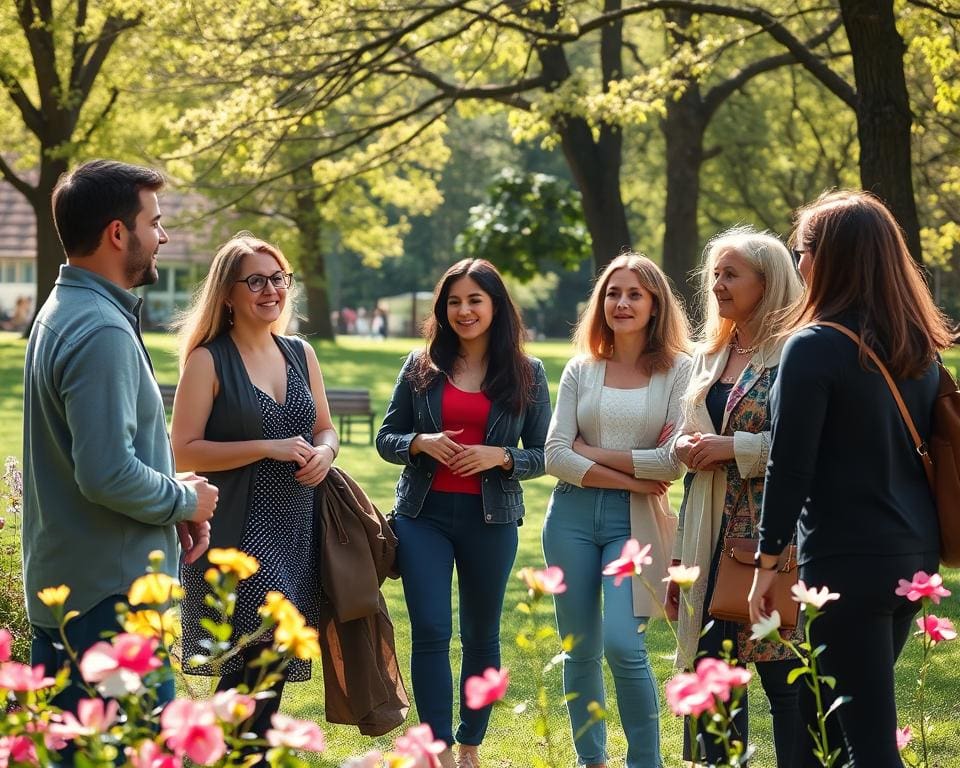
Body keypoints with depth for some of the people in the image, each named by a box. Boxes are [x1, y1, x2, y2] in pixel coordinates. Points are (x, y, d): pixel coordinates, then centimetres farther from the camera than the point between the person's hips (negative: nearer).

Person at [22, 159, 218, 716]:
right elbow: (108, 475, -27)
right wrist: (185, 502, -9)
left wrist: (176, 494, 9)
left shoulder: (61, 313, 14)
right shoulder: (102, 332, -19)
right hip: (108, 594, -11)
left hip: (60, 582, 11)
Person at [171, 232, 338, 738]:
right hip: (238, 529, -6)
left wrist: (324, 451, -2)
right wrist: (269, 449, -17)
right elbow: (184, 451, -11)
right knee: (267, 652, -18)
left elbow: (324, 428, 22)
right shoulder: (209, 360, -6)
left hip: (296, 526, 6)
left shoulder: (300, 354, 12)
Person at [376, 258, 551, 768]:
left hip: (490, 519, 0)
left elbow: (544, 454, 3)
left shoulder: (526, 373, 2)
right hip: (424, 515, 0)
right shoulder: (421, 367, 4)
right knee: (430, 631, -6)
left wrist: (501, 456, -15)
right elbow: (386, 439, 7)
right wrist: (420, 443, -13)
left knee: (481, 634, 9)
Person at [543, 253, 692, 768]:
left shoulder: (679, 371, -1)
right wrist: (631, 476, -10)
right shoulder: (581, 370, 8)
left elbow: (675, 461, -11)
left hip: (636, 520, -3)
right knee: (580, 650, 7)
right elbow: (554, 455, -2)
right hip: (573, 516, 3)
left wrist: (594, 453, -6)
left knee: (624, 645, -15)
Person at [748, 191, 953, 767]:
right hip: (915, 552, 8)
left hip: (849, 557, -8)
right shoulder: (920, 347, 9)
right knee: (824, 716, 21)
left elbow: (790, 467, -13)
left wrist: (767, 563, -6)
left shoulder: (815, 347, -13)